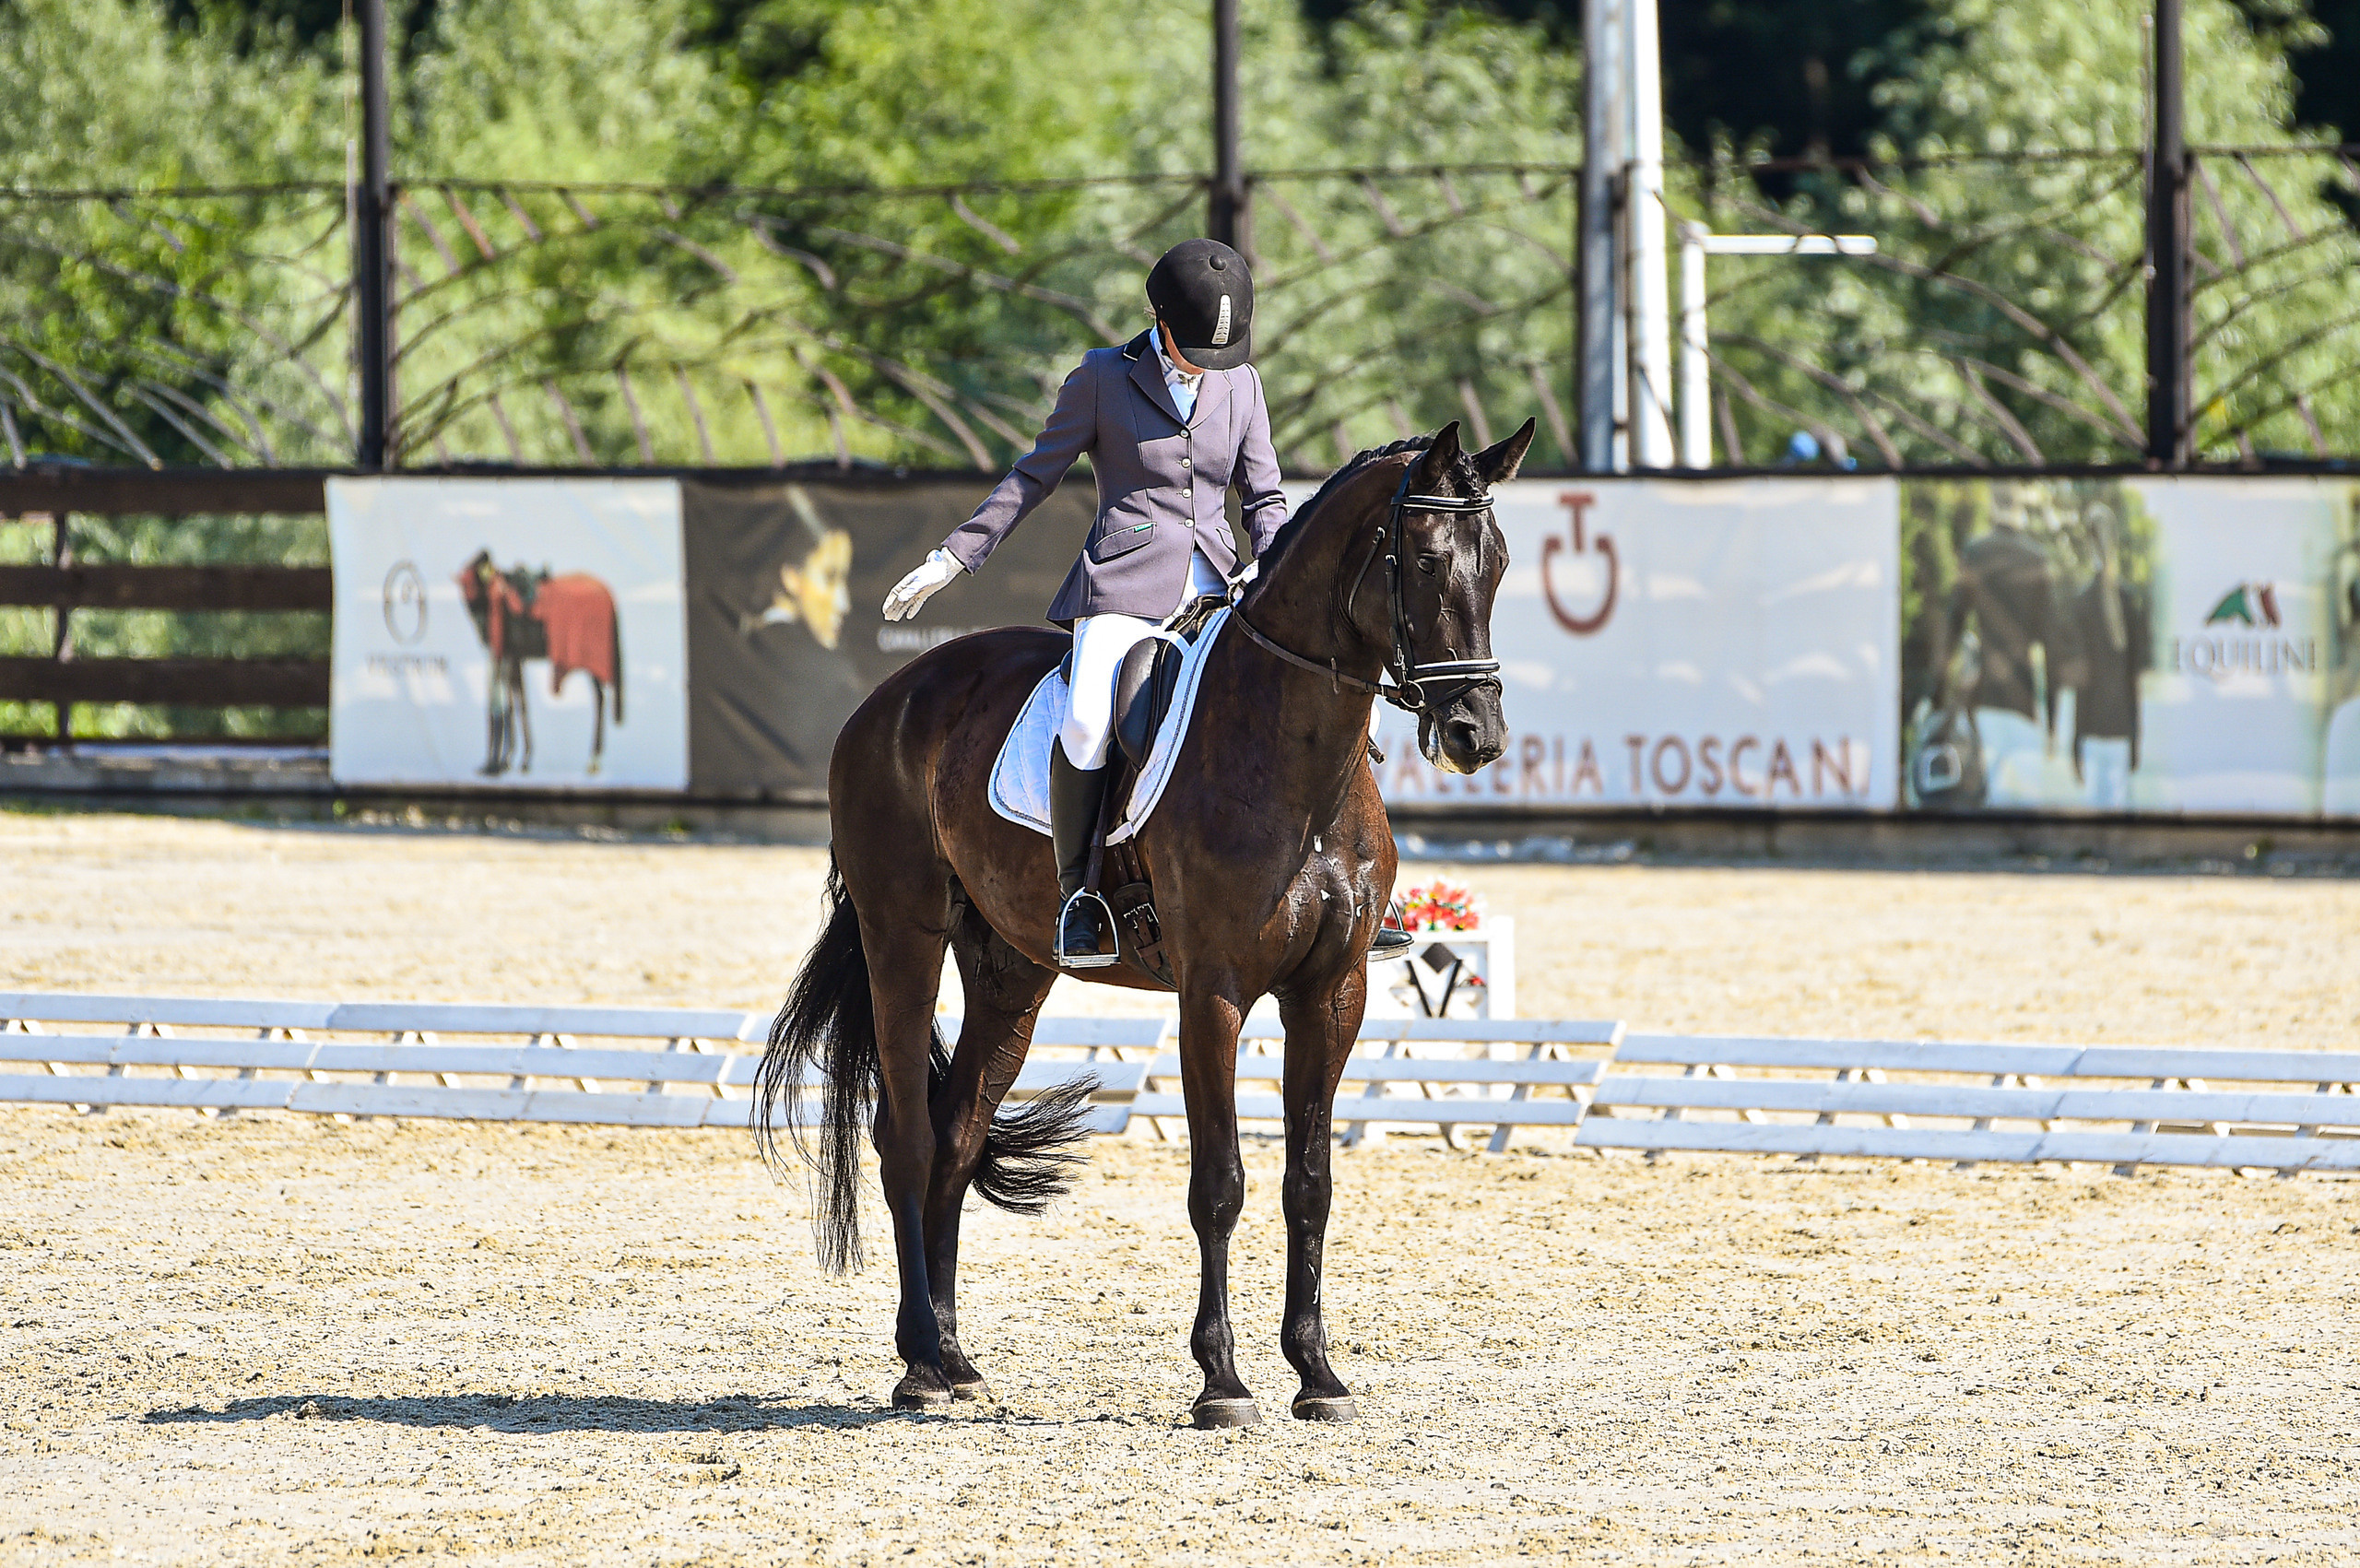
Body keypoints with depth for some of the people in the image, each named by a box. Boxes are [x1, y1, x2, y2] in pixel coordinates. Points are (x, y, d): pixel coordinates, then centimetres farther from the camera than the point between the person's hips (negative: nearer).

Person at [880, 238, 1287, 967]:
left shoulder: (1242, 385, 13)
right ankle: (1077, 895, -18)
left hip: (1216, 591, 4)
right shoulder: (1103, 377, 4)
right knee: (1089, 720, -31)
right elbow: (1035, 475, 9)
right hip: (1125, 587, -4)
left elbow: (1265, 497, 15)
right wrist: (952, 558, 4)